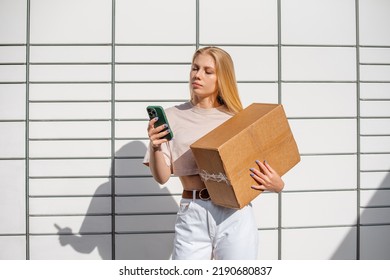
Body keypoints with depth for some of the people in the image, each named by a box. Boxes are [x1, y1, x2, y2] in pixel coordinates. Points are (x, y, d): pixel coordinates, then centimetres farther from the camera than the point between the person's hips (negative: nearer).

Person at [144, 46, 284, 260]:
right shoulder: (172, 117, 5)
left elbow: (259, 172, 10)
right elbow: (161, 177, 1)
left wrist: (276, 185, -11)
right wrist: (155, 147, -18)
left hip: (235, 215, 0)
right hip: (192, 217, 0)